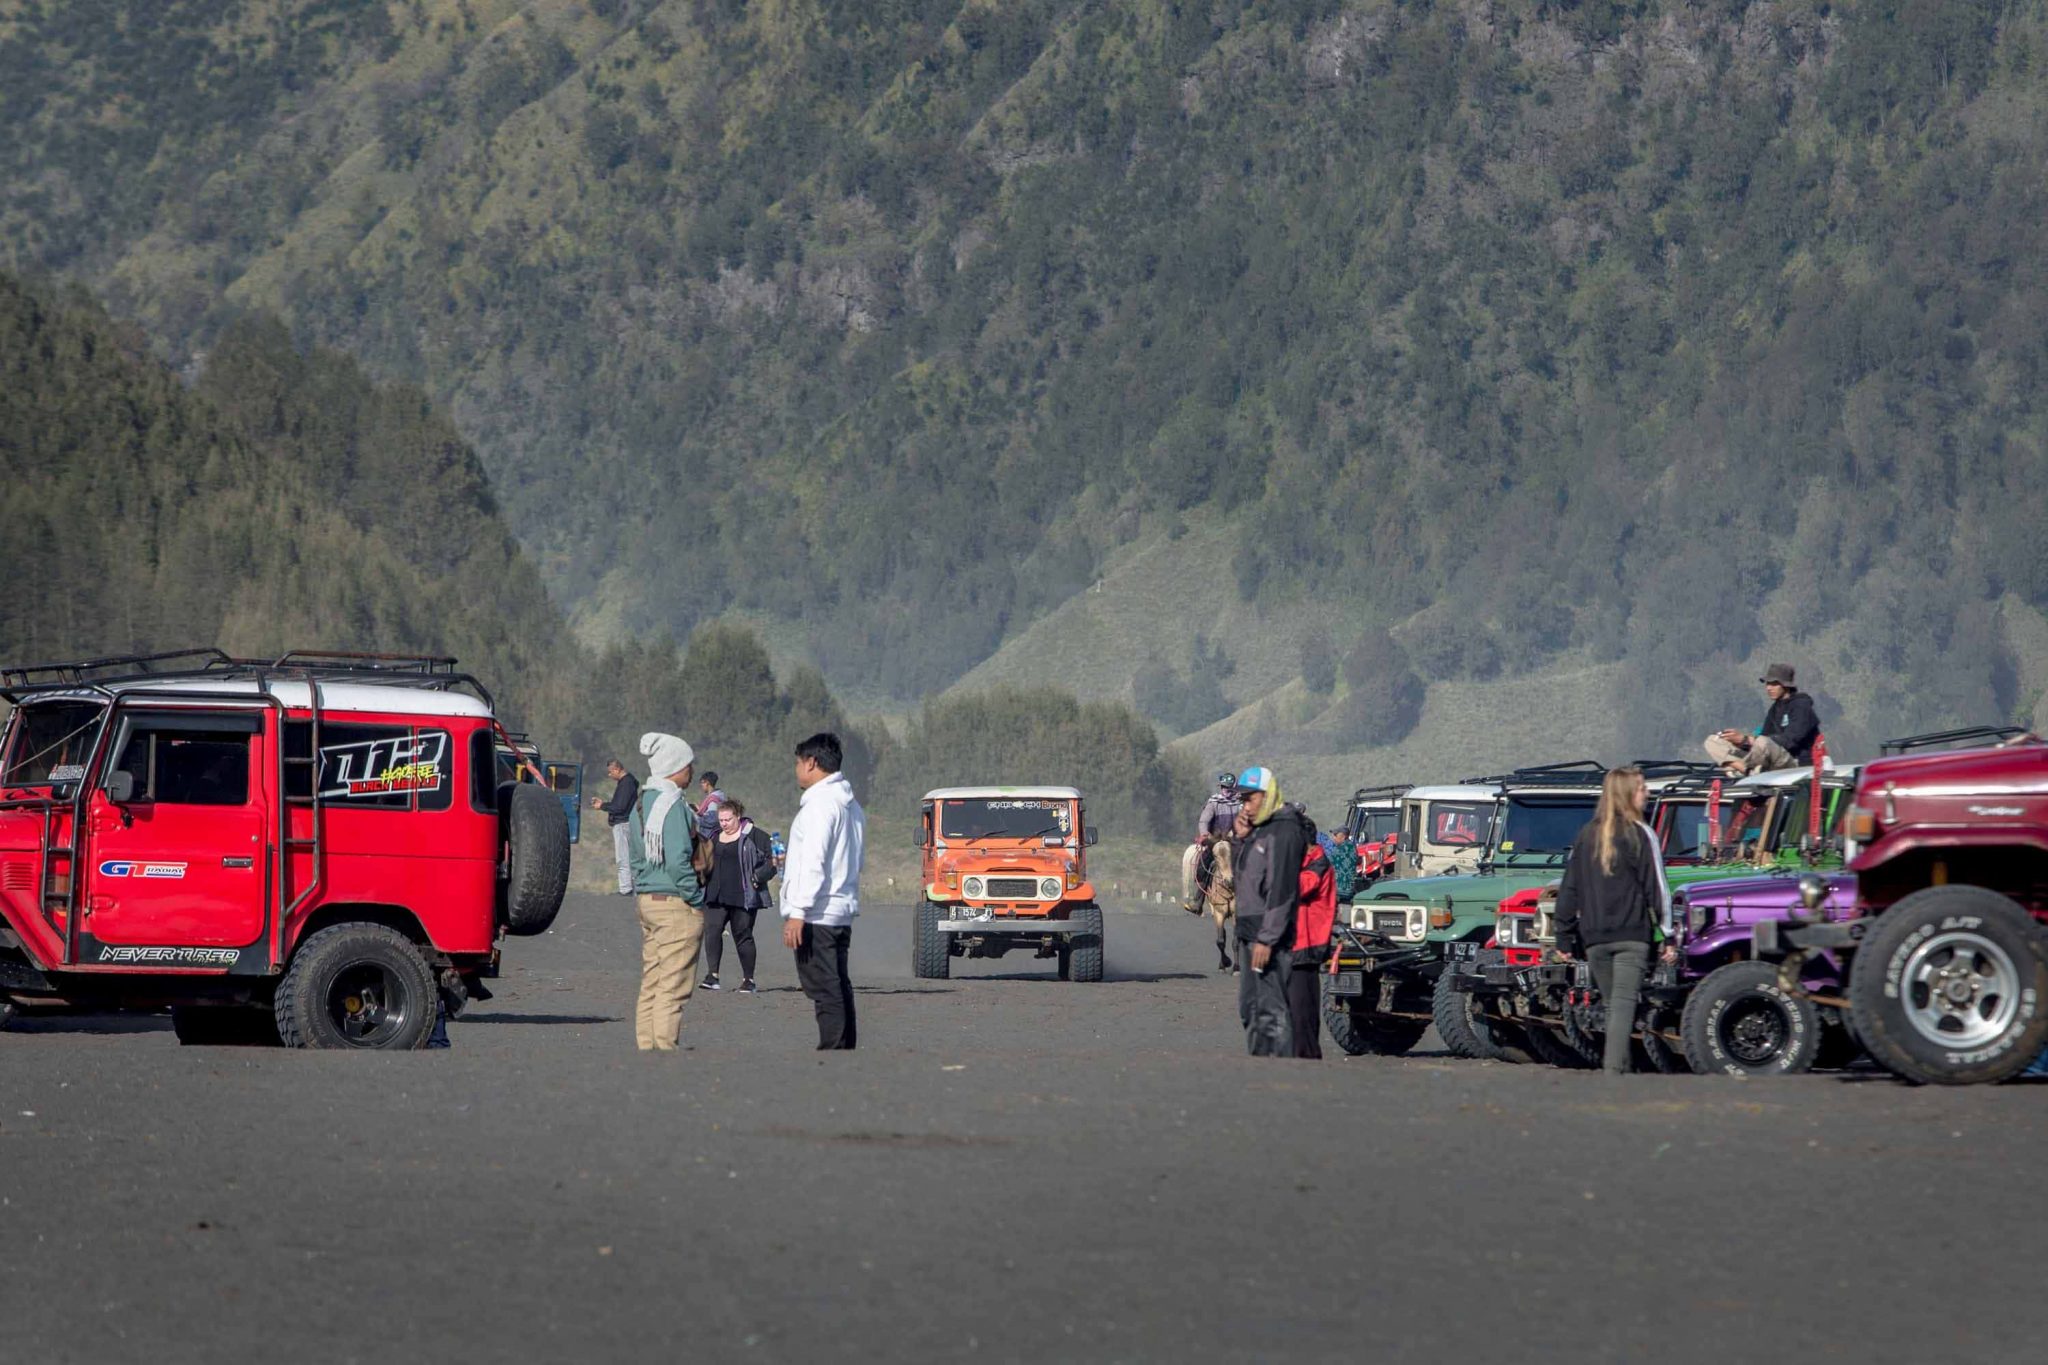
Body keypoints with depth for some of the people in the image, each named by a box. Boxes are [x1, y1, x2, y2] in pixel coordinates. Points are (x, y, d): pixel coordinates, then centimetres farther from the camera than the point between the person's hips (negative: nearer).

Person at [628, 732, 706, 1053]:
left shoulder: (640, 804, 13)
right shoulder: (673, 805, -15)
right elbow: (677, 861, -21)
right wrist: (696, 895, -11)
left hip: (647, 902, 9)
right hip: (676, 905, -9)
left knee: (650, 985, 12)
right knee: (672, 989, -6)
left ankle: (646, 1045, 14)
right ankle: (664, 1046, -7)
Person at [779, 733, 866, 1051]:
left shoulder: (820, 803, -13)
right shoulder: (850, 805, 17)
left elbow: (815, 863, -20)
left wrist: (797, 912, -21)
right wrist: (791, 860, 29)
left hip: (818, 914, -10)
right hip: (843, 911, 10)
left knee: (824, 991, -10)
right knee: (839, 989, 11)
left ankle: (832, 1050, -13)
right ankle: (845, 1050, 12)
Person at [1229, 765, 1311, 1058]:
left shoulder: (1284, 831, -14)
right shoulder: (1258, 830, 17)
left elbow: (1282, 890, -20)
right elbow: (1239, 873, 25)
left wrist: (1266, 939, -23)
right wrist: (1242, 839, 8)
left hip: (1270, 935, -10)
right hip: (1249, 932, 10)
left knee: (1270, 1011, -11)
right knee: (1250, 1010, 14)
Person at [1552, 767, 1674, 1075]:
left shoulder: (1586, 836, 10)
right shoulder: (1639, 835, -4)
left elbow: (1569, 891, 9)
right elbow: (1656, 888, -5)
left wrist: (1565, 939, 13)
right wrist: (1668, 936, -2)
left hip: (1593, 937, 4)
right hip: (1632, 934, -4)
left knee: (1612, 1004, 15)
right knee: (1624, 1004, -9)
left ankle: (1615, 1066, 16)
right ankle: (1615, 1070, -19)